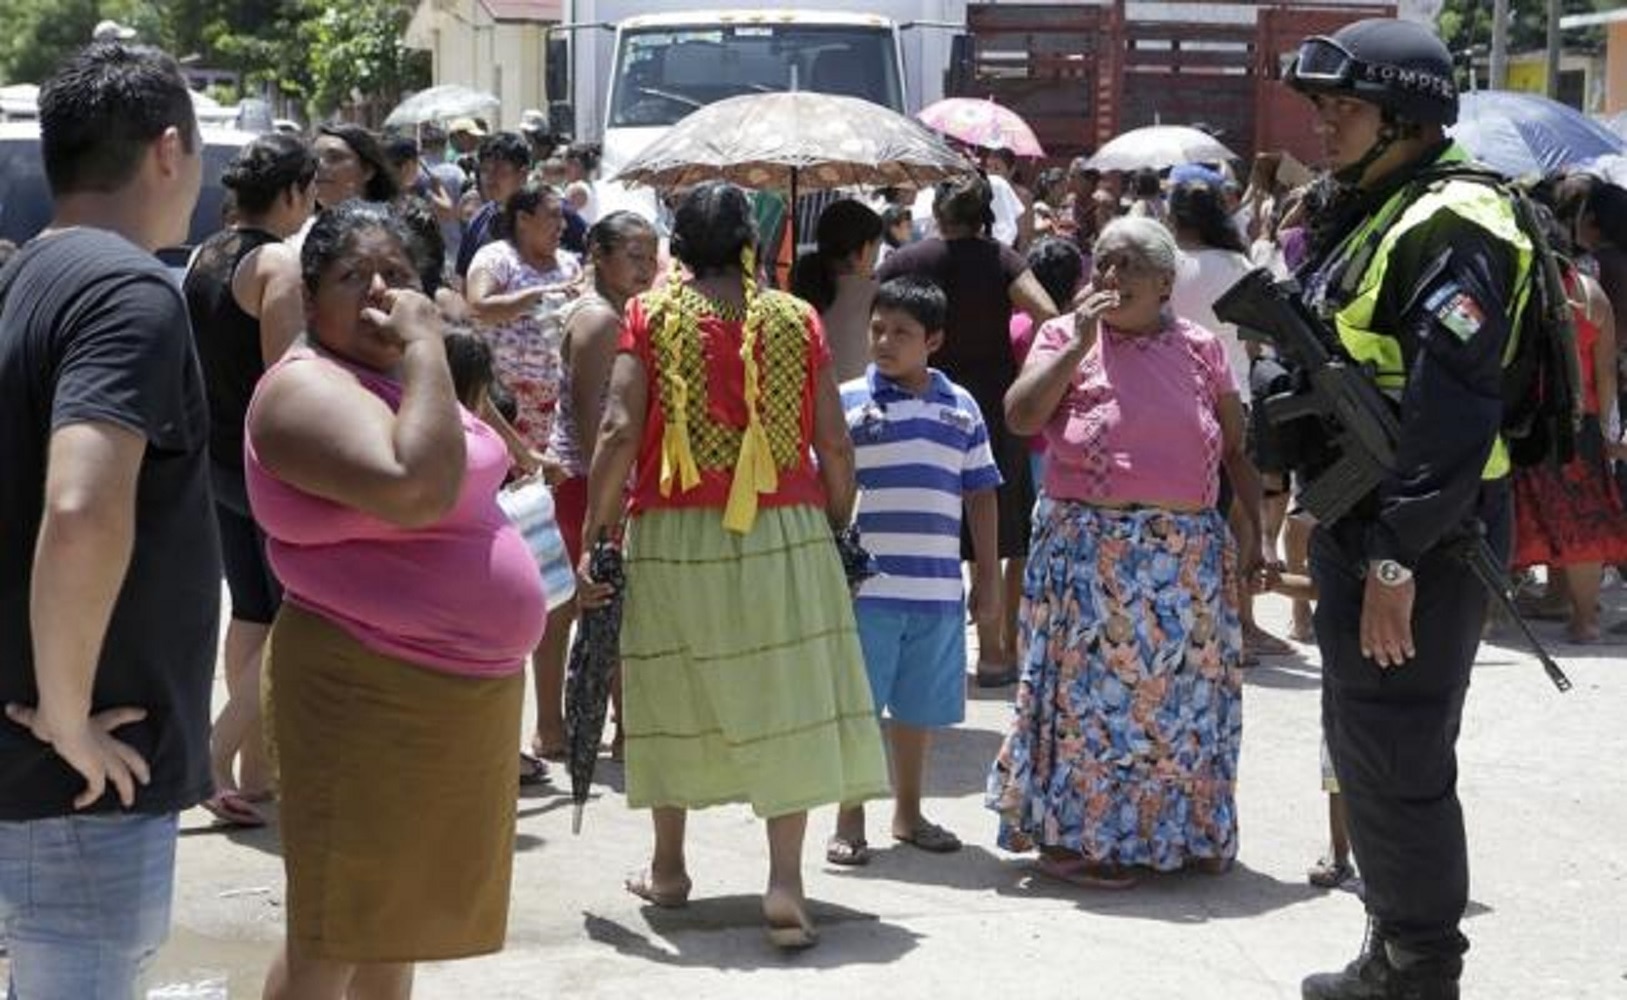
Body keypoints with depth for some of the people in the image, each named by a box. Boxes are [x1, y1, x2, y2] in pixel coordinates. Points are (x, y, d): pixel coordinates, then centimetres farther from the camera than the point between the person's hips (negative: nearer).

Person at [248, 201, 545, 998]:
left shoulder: (394, 377, 14)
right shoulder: (308, 387, -16)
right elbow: (415, 490, -32)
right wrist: (425, 346, -25)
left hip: (453, 695, 10)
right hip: (367, 698, -9)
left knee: (400, 917, 19)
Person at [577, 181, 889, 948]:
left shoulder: (650, 317, -1)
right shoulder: (795, 320, 2)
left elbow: (620, 433, -11)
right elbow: (834, 445, 0)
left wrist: (593, 533, -7)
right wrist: (840, 527, 14)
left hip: (672, 536, 0)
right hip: (782, 538, 0)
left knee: (675, 692, 15)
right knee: (785, 697, 3)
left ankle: (668, 868, 26)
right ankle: (785, 880, -6)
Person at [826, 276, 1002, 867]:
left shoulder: (960, 407, 10)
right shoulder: (847, 403, -1)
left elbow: (980, 495, 15)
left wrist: (988, 576, 13)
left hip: (938, 589, 3)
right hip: (866, 586, -3)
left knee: (920, 707, 13)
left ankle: (908, 812, 28)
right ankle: (850, 821, 13)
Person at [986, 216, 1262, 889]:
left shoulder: (1199, 348, 12)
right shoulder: (1065, 337, 6)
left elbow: (1237, 449, 14)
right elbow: (1020, 416, -9)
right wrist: (1081, 343, -11)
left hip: (1190, 550, 3)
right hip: (1090, 548, -3)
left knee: (1184, 687, 8)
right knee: (1089, 682, -2)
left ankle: (1183, 831, 21)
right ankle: (1071, 835, 6)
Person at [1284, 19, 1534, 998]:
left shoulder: (1449, 226, -17)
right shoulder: (1368, 212, 15)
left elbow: (1454, 411, -25)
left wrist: (1397, 559, -26)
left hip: (1419, 538, -10)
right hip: (1360, 525, 10)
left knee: (1397, 761, -3)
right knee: (1361, 743, 18)